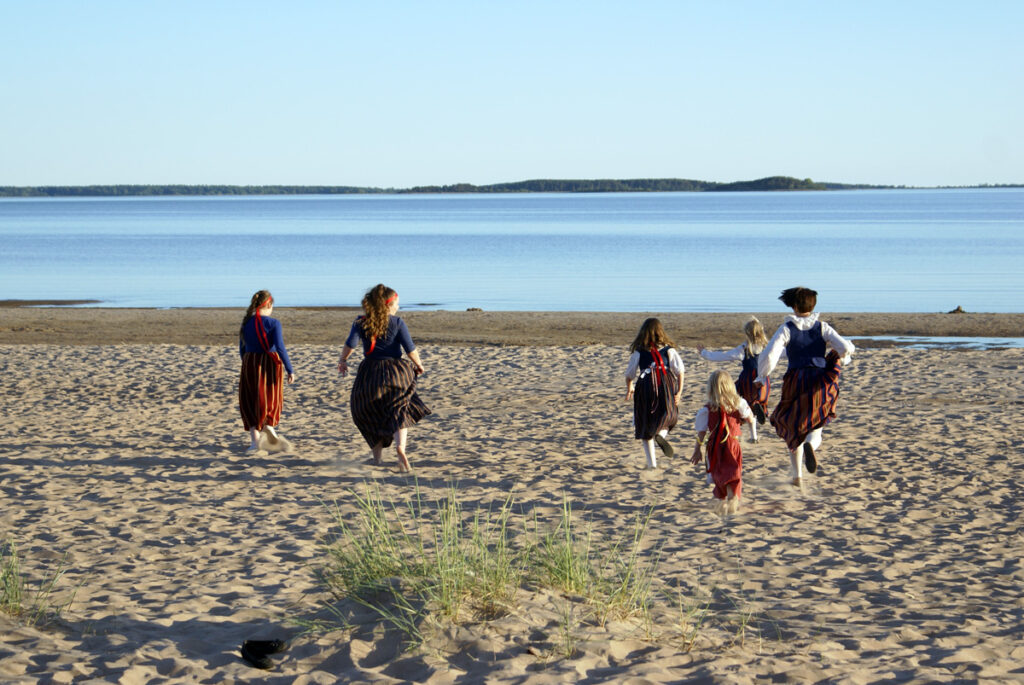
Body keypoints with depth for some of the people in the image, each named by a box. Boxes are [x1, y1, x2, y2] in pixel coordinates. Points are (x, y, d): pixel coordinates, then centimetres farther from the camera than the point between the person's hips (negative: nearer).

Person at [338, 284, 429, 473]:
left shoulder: (361, 323, 1)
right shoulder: (398, 323, -3)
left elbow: (350, 344, -11)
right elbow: (410, 349, -8)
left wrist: (342, 361, 6)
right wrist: (418, 365, 9)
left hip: (369, 373, 2)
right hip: (395, 371, -2)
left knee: (371, 417, 16)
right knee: (400, 414, 3)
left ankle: (377, 458, 17)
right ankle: (400, 446, -24)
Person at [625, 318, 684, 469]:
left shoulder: (638, 352, 5)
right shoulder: (669, 350, 6)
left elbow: (630, 374, 12)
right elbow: (679, 370, -4)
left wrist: (629, 389, 30)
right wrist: (679, 391, -3)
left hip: (645, 388, 0)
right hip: (666, 386, 0)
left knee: (645, 429, 10)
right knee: (669, 415, 22)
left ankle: (652, 462, 7)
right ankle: (662, 434, -12)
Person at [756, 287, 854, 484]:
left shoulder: (787, 329, -5)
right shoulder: (822, 327, 0)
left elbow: (768, 356, -16)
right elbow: (845, 347, -10)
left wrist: (763, 375, 1)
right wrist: (843, 358, 14)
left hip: (796, 382, -1)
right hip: (820, 382, 1)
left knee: (793, 428, 17)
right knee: (815, 425, 16)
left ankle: (796, 475, 15)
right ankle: (811, 444, -22)